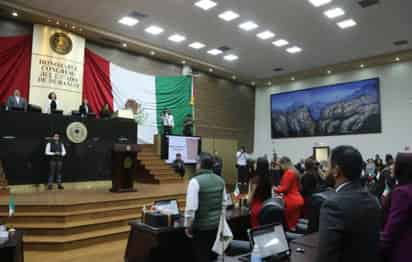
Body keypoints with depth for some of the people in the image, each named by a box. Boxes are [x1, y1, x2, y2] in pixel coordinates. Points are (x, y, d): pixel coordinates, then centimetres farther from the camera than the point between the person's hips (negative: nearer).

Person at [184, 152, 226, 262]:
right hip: (217, 224, 6)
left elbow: (191, 207, -19)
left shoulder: (195, 181, -17)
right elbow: (224, 203, 10)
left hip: (201, 226, -6)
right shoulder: (220, 180, 3)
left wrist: (188, 225, -8)